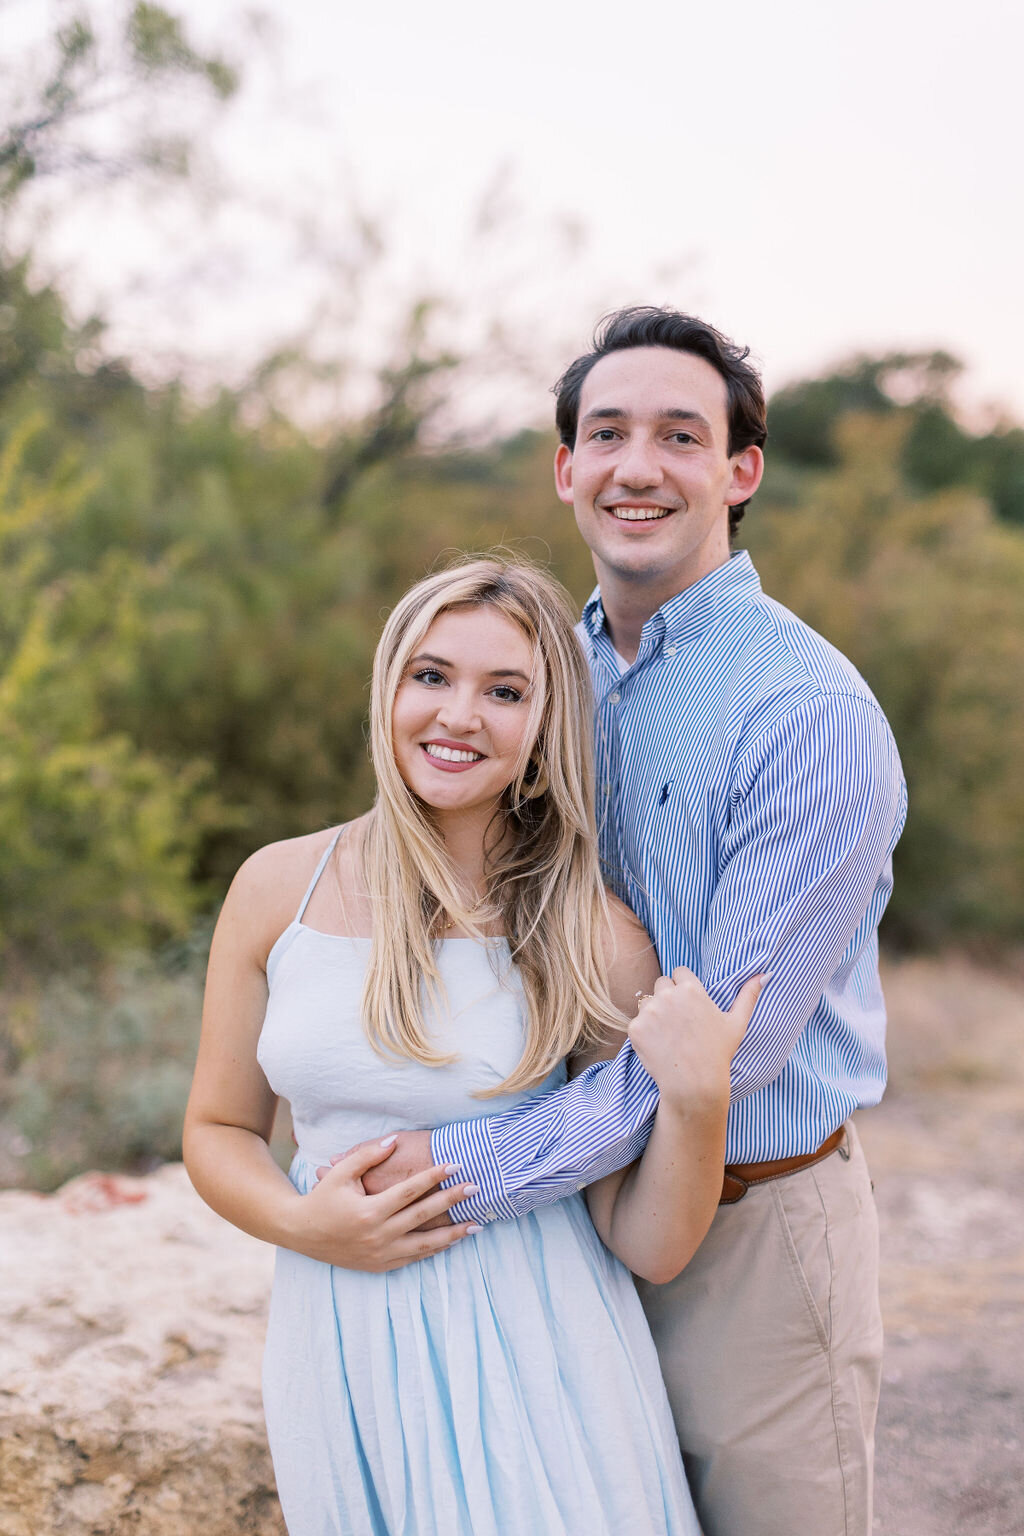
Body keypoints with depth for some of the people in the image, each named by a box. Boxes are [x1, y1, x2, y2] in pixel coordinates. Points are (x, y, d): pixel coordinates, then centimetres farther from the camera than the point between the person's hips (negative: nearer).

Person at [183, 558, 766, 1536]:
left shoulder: (596, 940, -8)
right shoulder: (280, 888, -2)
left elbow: (650, 1248, -6)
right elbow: (219, 1130, 8)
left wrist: (696, 1099, -23)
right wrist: (302, 1224, -10)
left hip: (535, 1365, -2)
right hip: (342, 1359, 2)